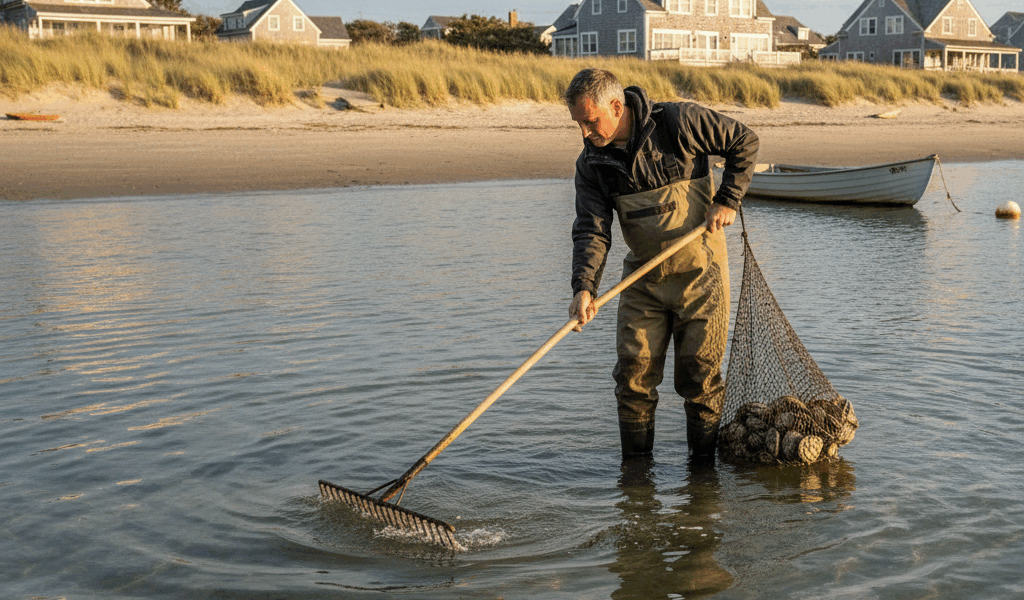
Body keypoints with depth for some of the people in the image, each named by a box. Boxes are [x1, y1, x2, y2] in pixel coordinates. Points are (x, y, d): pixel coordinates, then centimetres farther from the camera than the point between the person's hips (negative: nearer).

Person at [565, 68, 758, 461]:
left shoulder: (680, 122, -14)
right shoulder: (591, 164, -3)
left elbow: (744, 142, -2)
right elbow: (591, 230, -11)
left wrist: (727, 201, -9)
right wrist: (584, 288, -26)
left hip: (700, 273, -4)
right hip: (643, 278, 4)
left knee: (699, 376, 1)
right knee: (633, 373, 1)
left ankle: (703, 464, 15)